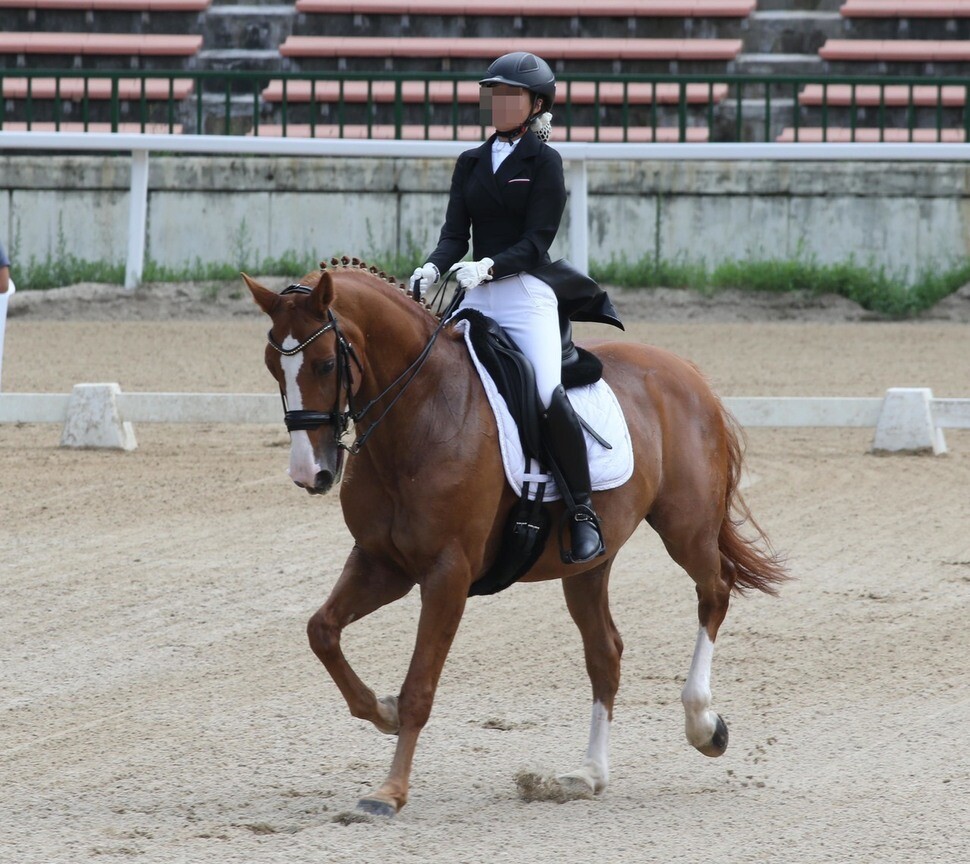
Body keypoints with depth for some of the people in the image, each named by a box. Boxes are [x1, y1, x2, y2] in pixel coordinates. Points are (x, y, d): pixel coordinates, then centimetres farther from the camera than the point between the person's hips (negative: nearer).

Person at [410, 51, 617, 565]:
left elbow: (535, 243, -8)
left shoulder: (543, 162, 0)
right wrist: (434, 268, -14)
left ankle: (583, 514, -15)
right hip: (475, 298, 6)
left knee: (549, 396, -25)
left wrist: (489, 266, -25)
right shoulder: (471, 163, 16)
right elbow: (455, 232, 8)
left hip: (527, 295, -6)